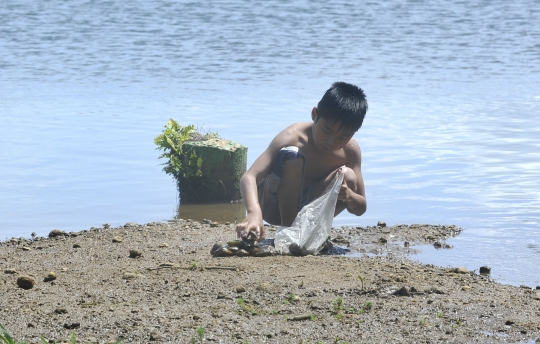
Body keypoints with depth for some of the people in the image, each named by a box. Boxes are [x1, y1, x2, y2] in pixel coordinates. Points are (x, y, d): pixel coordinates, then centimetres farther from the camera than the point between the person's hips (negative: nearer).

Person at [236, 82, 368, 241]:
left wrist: (349, 197, -32)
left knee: (348, 177, -23)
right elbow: (249, 177, -38)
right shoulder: (293, 137, -26)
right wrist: (254, 212, -58)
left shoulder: (350, 150, -12)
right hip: (274, 208, -4)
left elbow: (360, 208, -6)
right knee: (291, 155, -32)